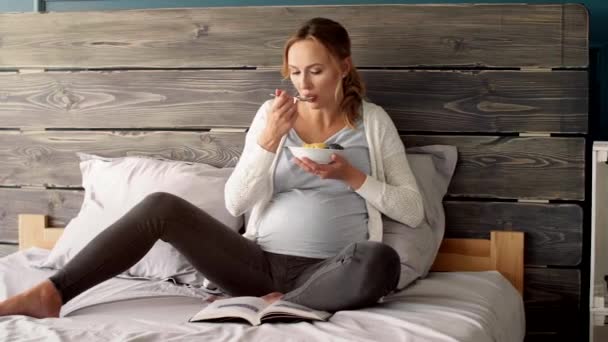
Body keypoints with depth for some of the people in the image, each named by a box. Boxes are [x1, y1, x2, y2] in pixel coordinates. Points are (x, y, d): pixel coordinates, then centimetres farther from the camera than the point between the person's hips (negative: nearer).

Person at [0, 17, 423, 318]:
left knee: (382, 262, -37)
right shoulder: (273, 114, 8)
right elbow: (235, 202, 1)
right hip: (261, 261, 2)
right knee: (162, 205, -17)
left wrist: (352, 176, -10)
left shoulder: (373, 121, 5)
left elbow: (413, 211, 3)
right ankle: (51, 294, -20)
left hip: (326, 272, -2)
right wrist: (268, 140, -13)